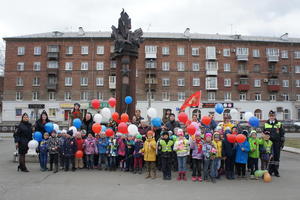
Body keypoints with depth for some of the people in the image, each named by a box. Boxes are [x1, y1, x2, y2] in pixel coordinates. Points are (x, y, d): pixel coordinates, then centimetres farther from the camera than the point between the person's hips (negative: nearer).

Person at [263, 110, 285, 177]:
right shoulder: (266, 124, 8)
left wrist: (282, 143, 1)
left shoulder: (279, 124, 4)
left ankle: (276, 171, 13)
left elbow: (282, 134, 5)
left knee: (277, 157, 3)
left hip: (277, 143, 0)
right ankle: (270, 171, 11)